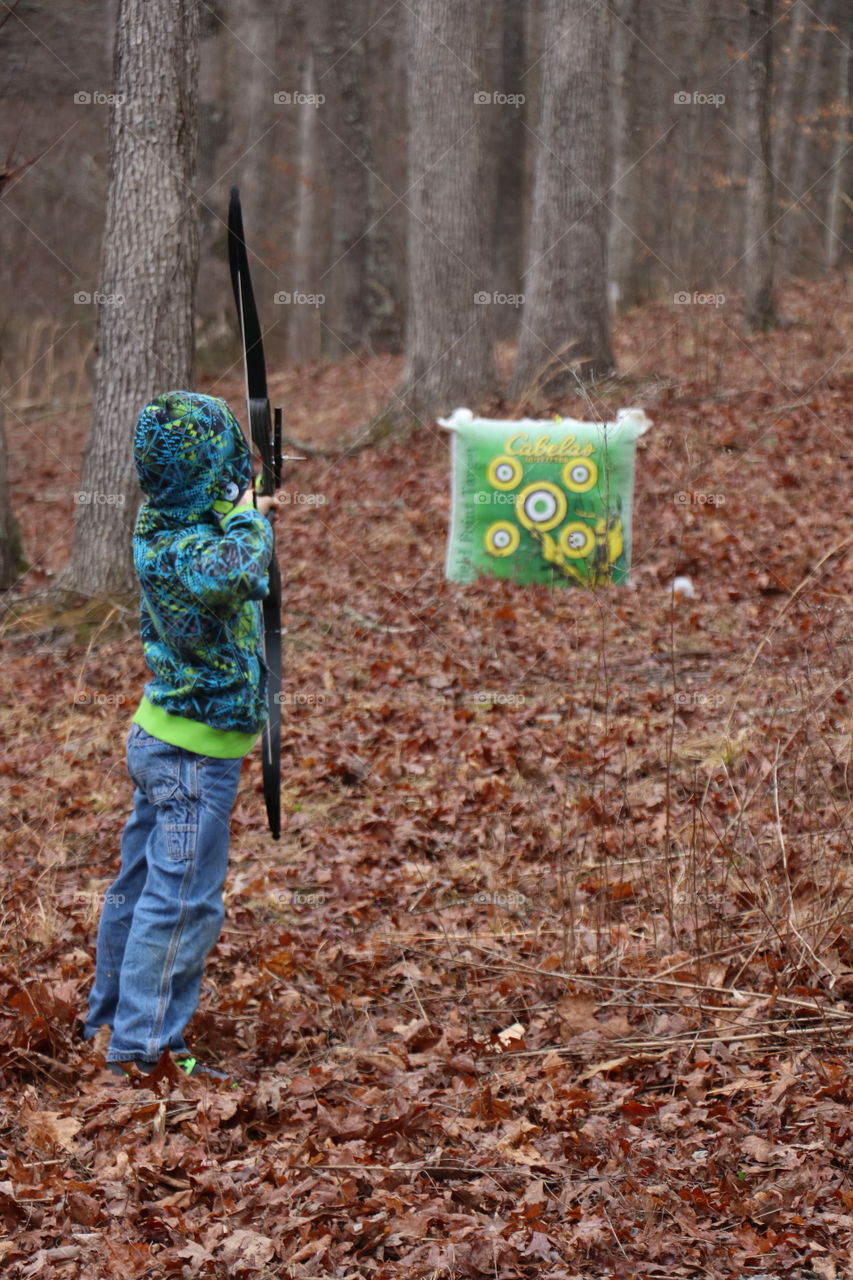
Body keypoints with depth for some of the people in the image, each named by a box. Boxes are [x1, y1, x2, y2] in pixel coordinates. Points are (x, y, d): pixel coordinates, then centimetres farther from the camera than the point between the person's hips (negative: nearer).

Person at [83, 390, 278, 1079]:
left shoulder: (158, 522, 2)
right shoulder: (183, 549, -25)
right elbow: (234, 573, -48)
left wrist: (247, 512, 14)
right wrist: (252, 517, -29)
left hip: (161, 735, 9)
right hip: (196, 753, -9)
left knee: (140, 884, 19)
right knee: (182, 901, -2)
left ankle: (111, 1020, 31)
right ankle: (141, 1049, 3)